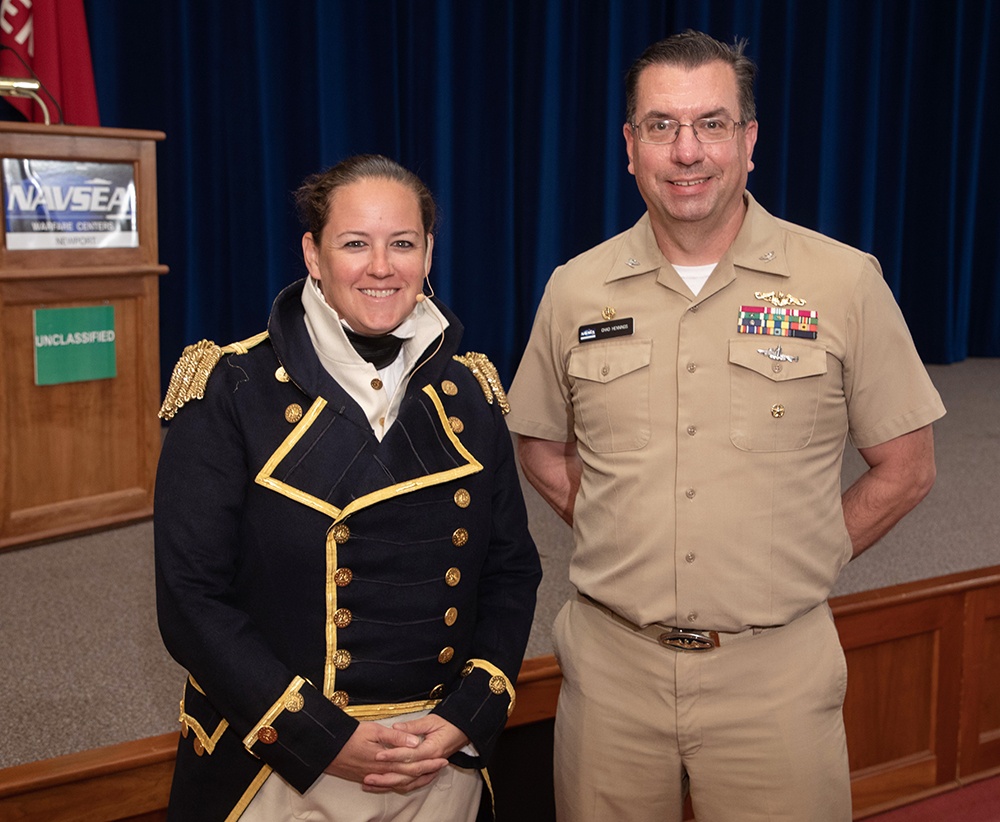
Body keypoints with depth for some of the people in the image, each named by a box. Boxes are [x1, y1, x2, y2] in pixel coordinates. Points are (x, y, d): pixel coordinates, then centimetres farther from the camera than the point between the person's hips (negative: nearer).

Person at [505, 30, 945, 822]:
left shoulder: (845, 282, -5)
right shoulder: (575, 290, 1)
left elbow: (906, 467, 1)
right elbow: (542, 446, 13)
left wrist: (795, 567, -1)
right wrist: (632, 544, 3)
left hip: (775, 671, -1)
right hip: (611, 664, 2)